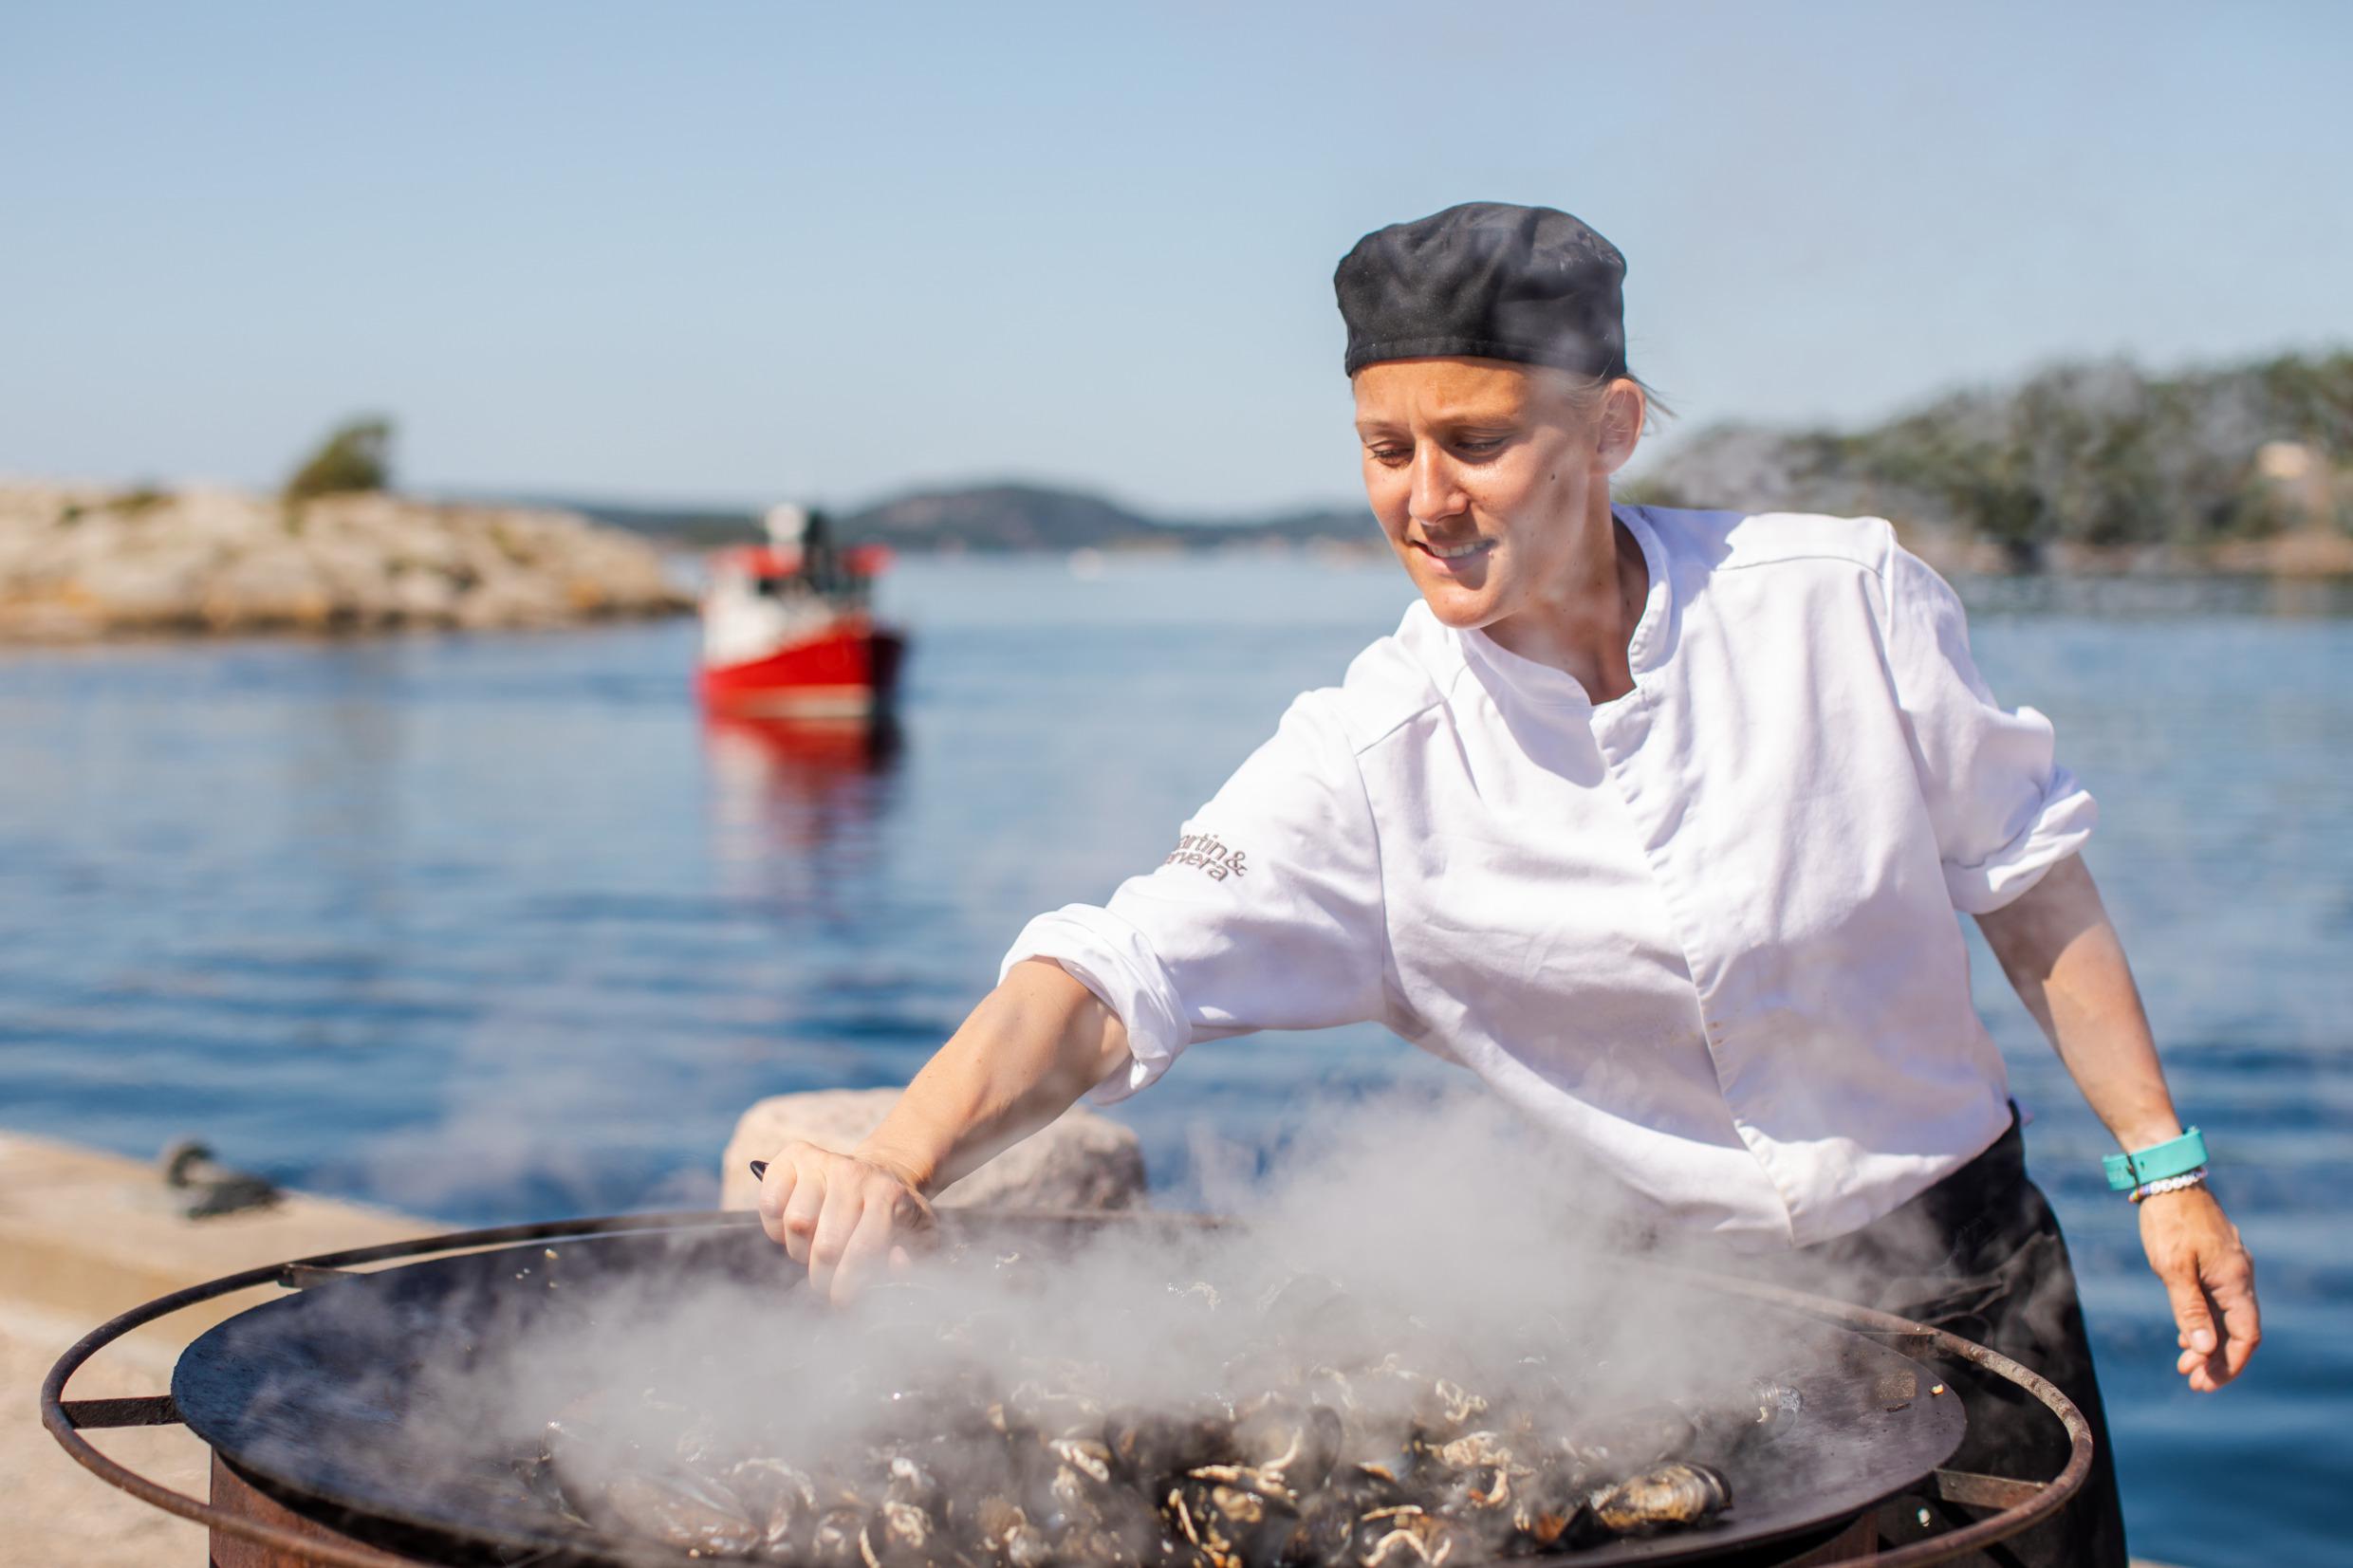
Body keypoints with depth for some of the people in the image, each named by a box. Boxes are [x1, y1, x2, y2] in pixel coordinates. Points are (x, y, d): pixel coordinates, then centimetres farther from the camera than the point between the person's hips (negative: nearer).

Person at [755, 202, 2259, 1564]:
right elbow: (1114, 974, -26)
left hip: (1957, 1278, 1)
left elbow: (2026, 877, -2)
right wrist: (896, 1167, -43)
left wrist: (2164, 1164, 0)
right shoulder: (1374, 756, -18)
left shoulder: (1843, 601, -15)